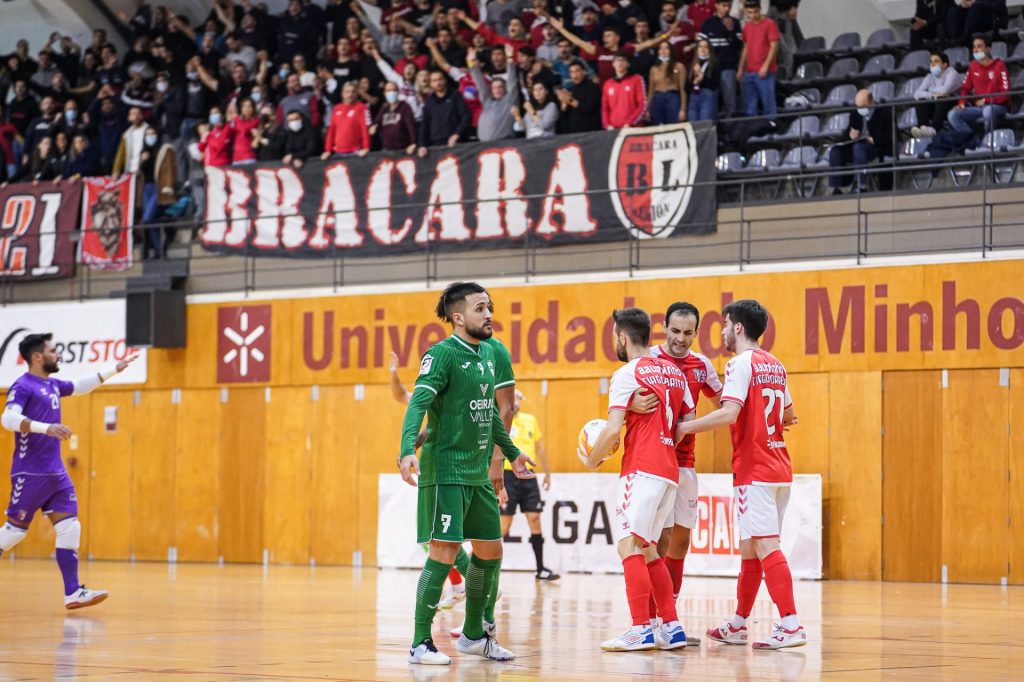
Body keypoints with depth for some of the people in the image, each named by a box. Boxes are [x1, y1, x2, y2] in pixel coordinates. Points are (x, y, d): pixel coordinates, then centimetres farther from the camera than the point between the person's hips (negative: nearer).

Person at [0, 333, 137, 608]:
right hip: (30, 474, -8)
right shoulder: (23, 386, -11)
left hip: (56, 473, 8)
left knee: (70, 528, -1)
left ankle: (73, 593, -3)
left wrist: (115, 369, 34)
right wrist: (46, 427, -38)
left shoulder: (52, 385, 15)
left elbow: (80, 386, 33)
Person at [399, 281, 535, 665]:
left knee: (491, 552, 12)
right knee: (444, 553, -11)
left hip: (478, 472, 8)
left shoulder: (487, 353, 13)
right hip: (445, 471, -8)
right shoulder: (443, 354, -11)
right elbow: (418, 403, -22)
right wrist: (408, 450, -36)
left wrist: (511, 453, 32)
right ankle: (420, 644, -4)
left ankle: (473, 635, 27)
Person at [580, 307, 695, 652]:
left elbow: (612, 430, -12)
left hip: (641, 469, -9)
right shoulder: (675, 373, 17)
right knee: (647, 549, 16)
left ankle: (641, 630, -22)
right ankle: (671, 627, 13)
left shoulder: (627, 374, -6)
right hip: (669, 469, 9)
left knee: (629, 545, -13)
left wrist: (591, 461, 3)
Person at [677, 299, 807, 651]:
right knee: (750, 546, 14)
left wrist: (686, 427, -13)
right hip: (779, 468, 9)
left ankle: (790, 625, -19)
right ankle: (737, 625, 21)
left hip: (754, 470, -9)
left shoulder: (741, 363, -10)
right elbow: (788, 416, 25)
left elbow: (729, 413, -22)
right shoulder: (775, 365, 15)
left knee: (765, 545, -12)